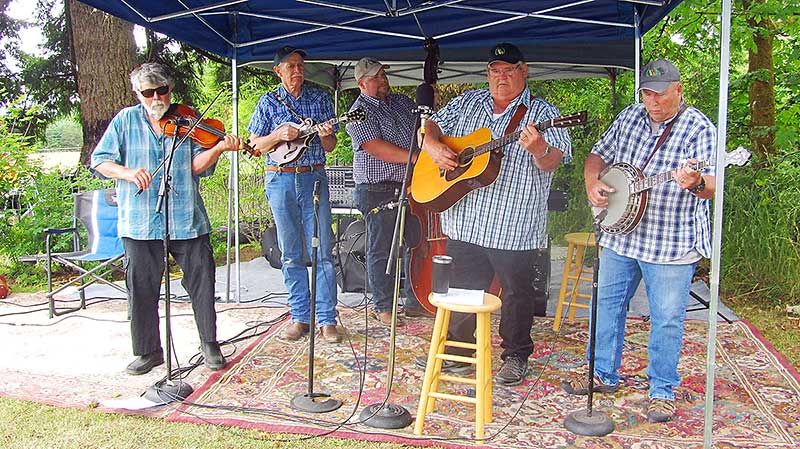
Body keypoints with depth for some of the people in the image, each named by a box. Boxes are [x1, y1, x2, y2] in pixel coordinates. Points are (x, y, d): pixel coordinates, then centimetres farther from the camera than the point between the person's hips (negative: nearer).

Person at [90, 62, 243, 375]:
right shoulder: (126, 120, 8)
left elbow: (197, 165, -4)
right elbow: (99, 161, 3)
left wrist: (219, 148, -23)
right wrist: (128, 172, -16)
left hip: (187, 220, 0)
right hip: (139, 223, 1)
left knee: (202, 282, 3)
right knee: (142, 289, 7)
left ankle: (210, 344, 19)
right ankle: (148, 351, 23)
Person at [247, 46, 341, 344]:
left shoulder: (320, 98, 7)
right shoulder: (268, 102, 6)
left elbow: (330, 147, 8)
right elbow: (254, 144, 6)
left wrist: (325, 136, -14)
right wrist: (279, 134, -11)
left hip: (314, 177, 0)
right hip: (281, 180, 0)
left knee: (323, 251, -4)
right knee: (291, 254, 5)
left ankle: (327, 319, 2)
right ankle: (300, 317, 15)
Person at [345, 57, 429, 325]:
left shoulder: (403, 102, 16)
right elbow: (377, 149, -20)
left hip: (411, 186, 7)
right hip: (378, 191, -7)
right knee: (381, 250, 1)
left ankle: (415, 303, 23)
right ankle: (383, 307, 13)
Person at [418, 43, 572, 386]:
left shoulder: (542, 114, -1)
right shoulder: (467, 104, 11)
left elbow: (553, 161, -12)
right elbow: (431, 126, 15)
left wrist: (539, 149, -34)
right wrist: (433, 146, -7)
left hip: (515, 229, -3)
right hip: (464, 223, 4)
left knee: (517, 294, 8)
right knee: (460, 290, 15)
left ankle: (516, 355, 26)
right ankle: (458, 349, 33)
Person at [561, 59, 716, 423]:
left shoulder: (699, 129, -10)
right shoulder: (629, 117, 7)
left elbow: (711, 185, -18)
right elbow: (598, 155, 14)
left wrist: (695, 183, -41)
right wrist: (592, 184, -5)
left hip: (672, 243, -5)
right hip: (620, 234, 6)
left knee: (667, 318, 3)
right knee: (607, 304, 14)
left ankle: (662, 391, 20)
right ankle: (603, 374, 30)